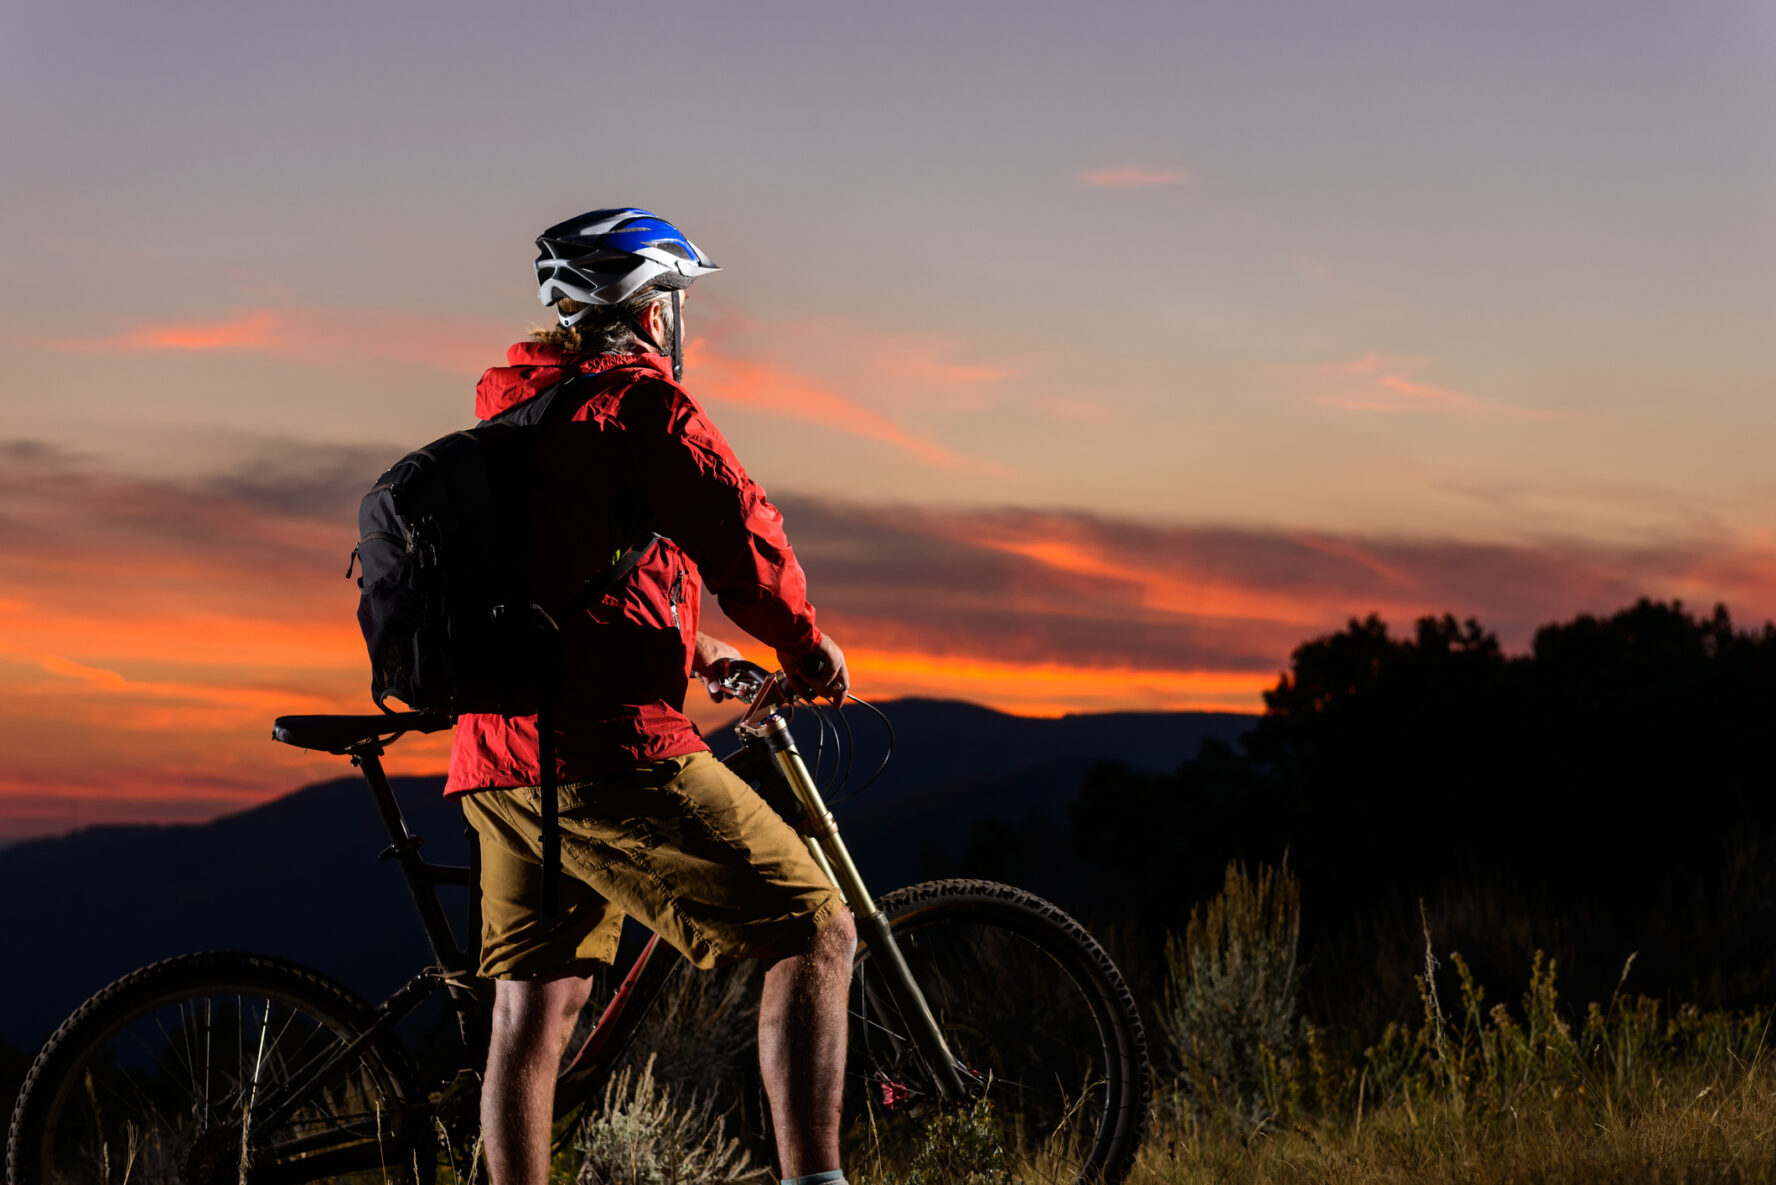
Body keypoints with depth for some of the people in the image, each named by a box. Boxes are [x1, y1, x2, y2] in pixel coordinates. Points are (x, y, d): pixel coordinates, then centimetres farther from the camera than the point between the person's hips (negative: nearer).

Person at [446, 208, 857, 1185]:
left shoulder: (510, 416, 23)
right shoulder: (636, 401, -5)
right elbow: (738, 533, -12)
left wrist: (687, 649, 39)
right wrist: (807, 645, 5)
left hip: (496, 761, 9)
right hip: (608, 751, -9)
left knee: (533, 1009, 13)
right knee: (814, 933, -6)